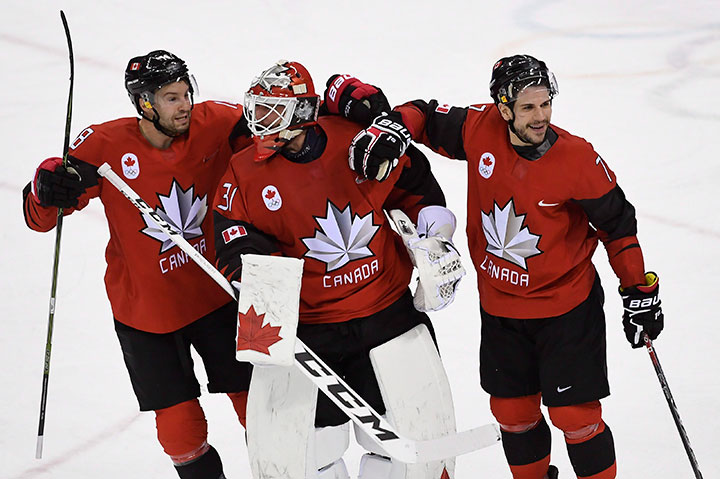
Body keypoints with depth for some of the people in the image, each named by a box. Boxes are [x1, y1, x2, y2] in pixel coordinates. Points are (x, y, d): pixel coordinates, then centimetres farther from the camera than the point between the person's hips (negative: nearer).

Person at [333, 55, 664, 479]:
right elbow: (425, 117, 2)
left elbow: (618, 225, -8)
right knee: (513, 412, 16)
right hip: (500, 309, 4)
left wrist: (640, 292, -6)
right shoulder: (480, 130, -13)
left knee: (575, 416, -3)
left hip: (567, 309, -4)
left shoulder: (577, 159, -20)